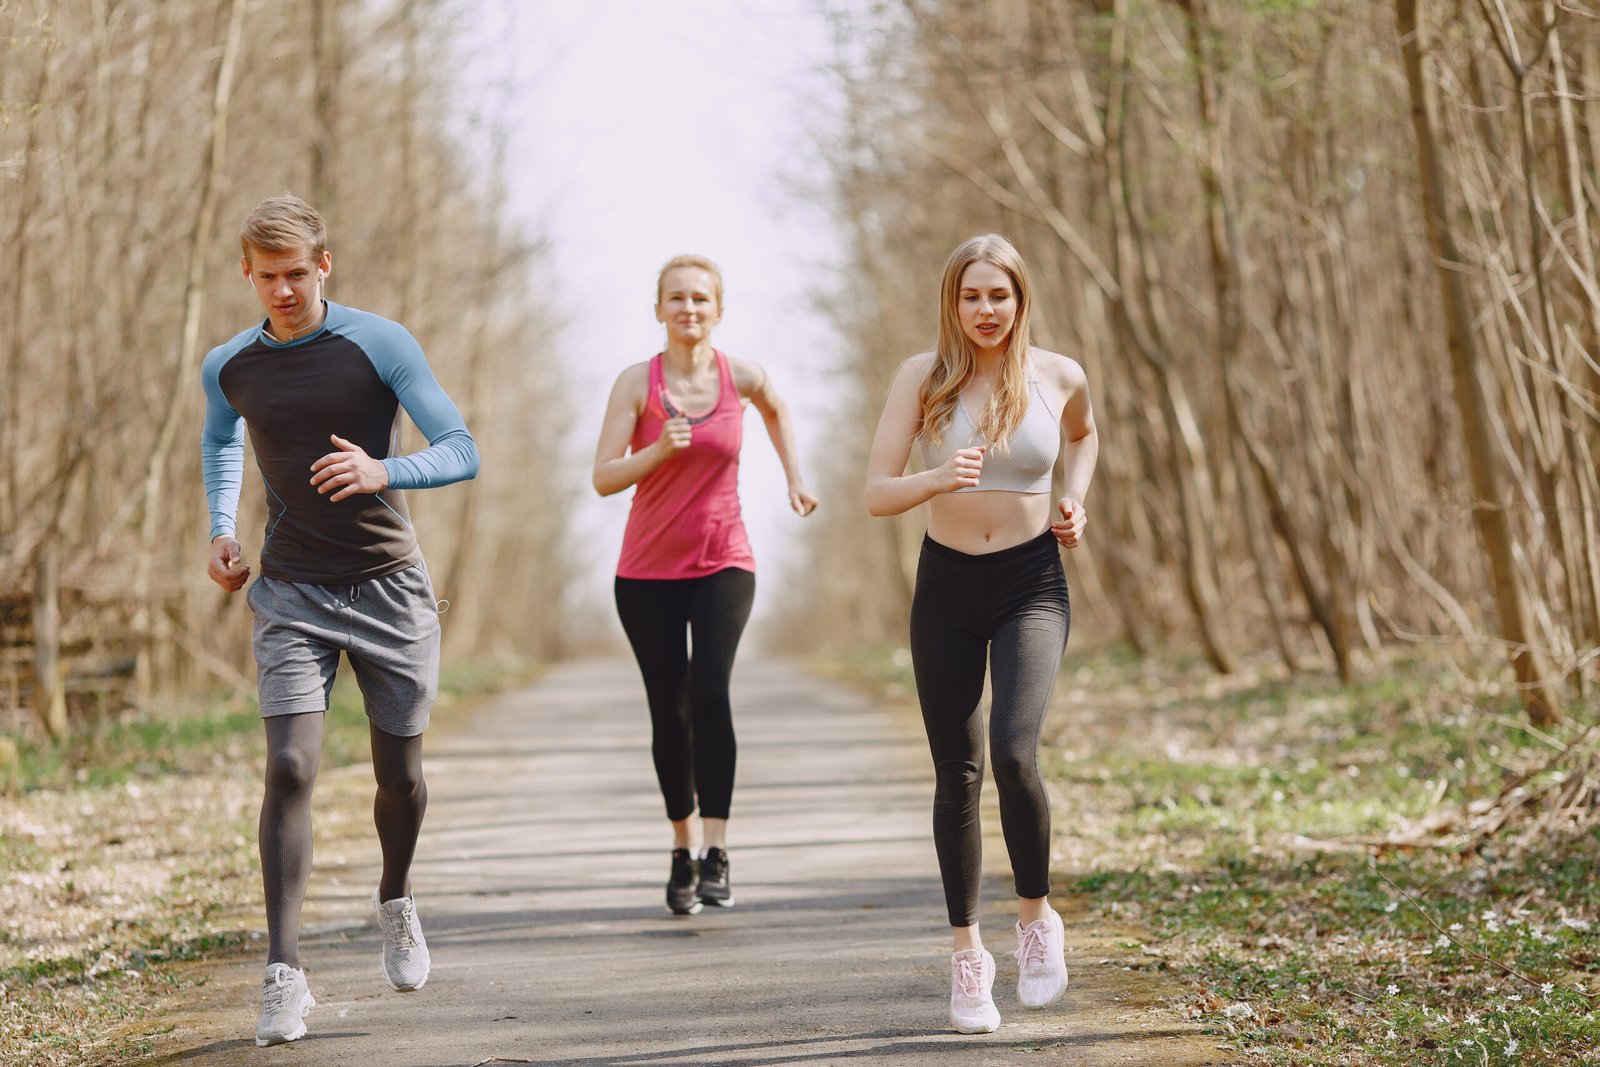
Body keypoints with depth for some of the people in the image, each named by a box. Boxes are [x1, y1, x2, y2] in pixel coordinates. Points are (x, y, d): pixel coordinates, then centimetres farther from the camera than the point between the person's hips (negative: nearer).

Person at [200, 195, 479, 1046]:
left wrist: (382, 472, -29)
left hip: (390, 590, -1)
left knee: (400, 775, 8)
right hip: (292, 594, 1)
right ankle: (284, 975, -15)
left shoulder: (380, 345, -9)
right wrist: (221, 531, 11)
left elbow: (462, 452, -10)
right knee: (290, 769, -15)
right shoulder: (228, 368, 2)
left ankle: (396, 900, 40)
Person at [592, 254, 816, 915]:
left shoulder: (741, 377, -2)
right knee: (669, 712, 4)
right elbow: (603, 478, -12)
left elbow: (777, 410, 23)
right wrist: (661, 449, -26)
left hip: (723, 563, 0)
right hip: (649, 570, 0)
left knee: (711, 693, -21)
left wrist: (794, 478, 19)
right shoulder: (636, 383, -7)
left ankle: (717, 854, -21)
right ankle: (682, 851, 22)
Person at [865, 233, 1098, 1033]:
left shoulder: (1059, 377, -1)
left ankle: (1036, 916, 3)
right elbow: (876, 494, -8)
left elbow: (1084, 434, 24)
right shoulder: (923, 377, -4)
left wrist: (1075, 501, 6)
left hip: (1031, 585, -1)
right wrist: (937, 479, -28)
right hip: (947, 585, 1)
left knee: (1014, 756, -20)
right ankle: (967, 953, 18)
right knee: (957, 775, 4)